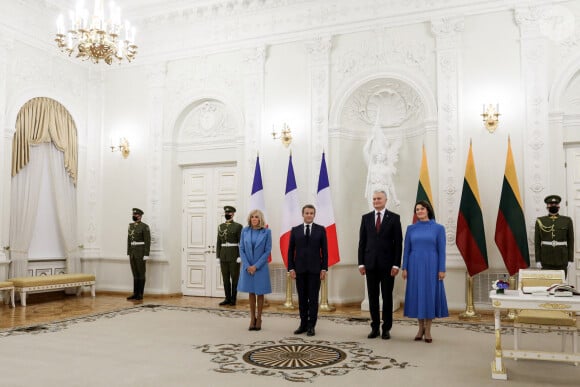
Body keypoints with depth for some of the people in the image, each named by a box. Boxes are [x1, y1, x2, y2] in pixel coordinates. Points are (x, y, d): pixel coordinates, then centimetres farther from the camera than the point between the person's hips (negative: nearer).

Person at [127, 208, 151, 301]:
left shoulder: (144, 226, -8)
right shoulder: (131, 225, 13)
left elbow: (147, 241, -12)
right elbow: (129, 240, 15)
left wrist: (146, 254, -16)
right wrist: (129, 253, 12)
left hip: (140, 253, -6)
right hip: (132, 253, 6)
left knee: (141, 274, -1)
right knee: (135, 274, 10)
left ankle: (140, 294, 4)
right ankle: (135, 293, 14)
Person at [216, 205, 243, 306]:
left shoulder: (238, 226, -3)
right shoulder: (220, 226, 11)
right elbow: (218, 243, 11)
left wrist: (240, 256, -13)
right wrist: (218, 256, 7)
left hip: (234, 256, -4)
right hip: (223, 256, 5)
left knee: (234, 278, 2)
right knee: (225, 278, 7)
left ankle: (233, 299, 10)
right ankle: (227, 298, 15)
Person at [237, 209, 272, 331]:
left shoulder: (266, 232, -6)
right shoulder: (245, 231, 1)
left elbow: (267, 251, -7)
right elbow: (241, 249, 1)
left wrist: (256, 266, -12)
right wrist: (247, 266, -9)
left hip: (260, 267, -2)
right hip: (247, 267, 2)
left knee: (260, 293, 7)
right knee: (251, 293, 10)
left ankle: (259, 319, 19)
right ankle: (252, 319, 19)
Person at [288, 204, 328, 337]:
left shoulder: (321, 229, 3)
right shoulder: (295, 230, 6)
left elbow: (324, 250, 2)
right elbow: (291, 250, 6)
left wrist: (324, 268, -5)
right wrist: (291, 268, -1)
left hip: (315, 269, -1)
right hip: (300, 269, 1)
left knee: (313, 298, 2)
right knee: (302, 298, 8)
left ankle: (311, 326, 8)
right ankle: (303, 324, 16)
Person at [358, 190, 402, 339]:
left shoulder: (394, 218, 0)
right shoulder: (366, 218, 7)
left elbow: (398, 242, -3)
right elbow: (362, 242, 7)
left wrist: (396, 264, -9)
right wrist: (361, 263, 1)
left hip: (387, 264, -2)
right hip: (371, 264, 2)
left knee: (387, 297, 5)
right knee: (373, 297, 7)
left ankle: (386, 328, 15)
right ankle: (374, 327, 17)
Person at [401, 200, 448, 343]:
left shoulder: (438, 228, -1)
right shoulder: (411, 228, 5)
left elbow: (441, 251, -2)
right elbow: (406, 249, 5)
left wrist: (442, 269, -8)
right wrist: (405, 268, 0)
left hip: (431, 266, -2)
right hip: (415, 266, 2)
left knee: (430, 295, 2)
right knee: (417, 295, 6)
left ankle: (428, 330, 14)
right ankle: (421, 328, 20)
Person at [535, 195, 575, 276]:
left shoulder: (567, 221, 4)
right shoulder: (540, 221, 2)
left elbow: (571, 241, 5)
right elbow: (537, 242, 2)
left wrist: (570, 260, 0)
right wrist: (538, 260, -3)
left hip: (562, 259, 1)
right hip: (546, 260, 0)